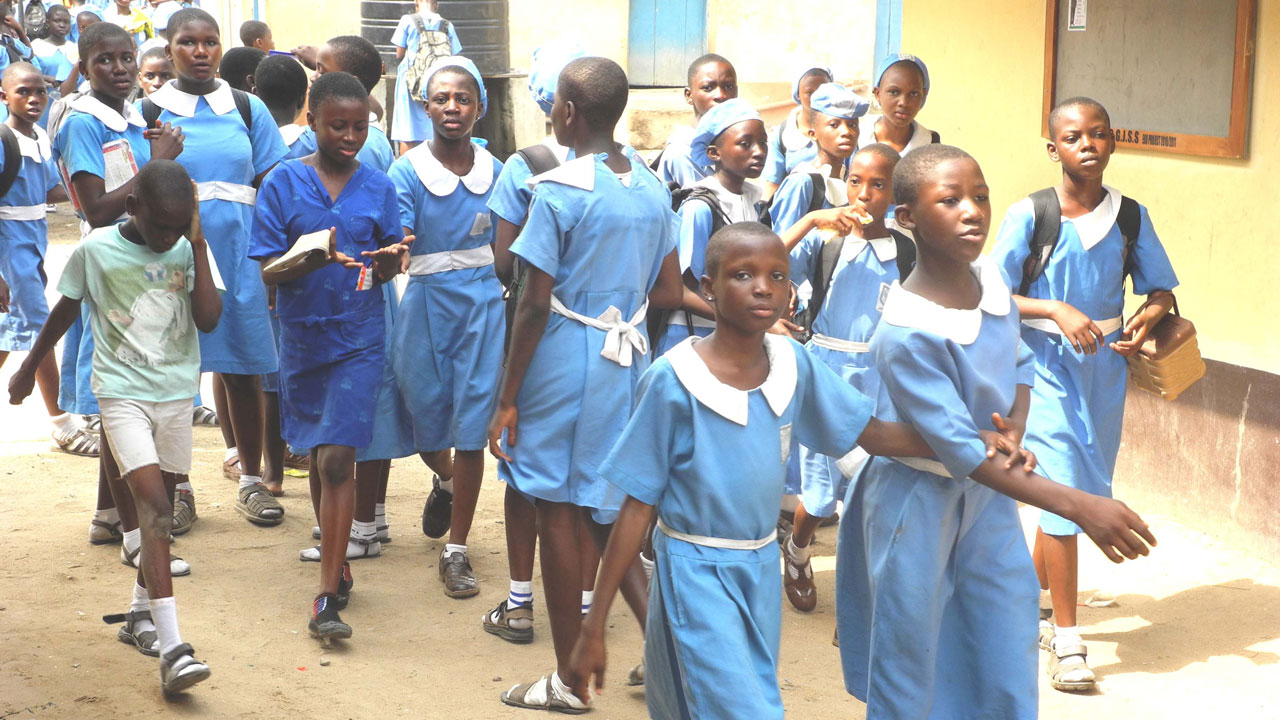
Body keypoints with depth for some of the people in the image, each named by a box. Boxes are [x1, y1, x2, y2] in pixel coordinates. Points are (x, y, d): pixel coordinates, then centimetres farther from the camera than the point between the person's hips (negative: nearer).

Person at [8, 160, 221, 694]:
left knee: (160, 509, 14)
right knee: (155, 508, -17)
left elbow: (208, 319, -14)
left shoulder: (188, 249, -3)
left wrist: (198, 244, -15)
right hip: (122, 393, -4)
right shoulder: (96, 250, -8)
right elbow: (65, 311, 7)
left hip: (176, 391, 4)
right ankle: (171, 647, -22)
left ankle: (140, 612, 35)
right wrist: (29, 367, 18)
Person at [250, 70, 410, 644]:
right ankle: (337, 563, 33)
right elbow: (269, 270, -7)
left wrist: (388, 262, -17)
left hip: (358, 340, -1)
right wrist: (315, 259, -26)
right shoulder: (283, 183, -3)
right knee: (319, 457, 15)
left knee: (338, 458, -9)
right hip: (302, 335, 1)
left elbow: (387, 270, 7)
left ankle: (328, 595, -8)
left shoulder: (377, 187, 2)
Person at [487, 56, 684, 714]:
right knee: (610, 514, 18)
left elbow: (535, 302, -14)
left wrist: (507, 400, -8)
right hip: (627, 362, 6)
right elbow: (670, 294, 8)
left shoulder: (559, 191, -15)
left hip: (564, 364, -6)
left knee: (558, 515, 5)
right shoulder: (653, 190, 4)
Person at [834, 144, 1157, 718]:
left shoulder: (991, 277, -6)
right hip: (920, 500, -7)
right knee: (910, 672, 8)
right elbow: (960, 449, -28)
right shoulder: (907, 332, -28)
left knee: (1008, 673, 14)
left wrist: (1016, 428, -12)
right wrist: (1079, 506, -32)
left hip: (988, 489, 7)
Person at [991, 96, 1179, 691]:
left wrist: (1147, 318, -14)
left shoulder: (1130, 216, 2)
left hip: (1105, 367, 4)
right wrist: (1058, 312, -23)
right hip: (1046, 367, -4)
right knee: (1063, 491, -9)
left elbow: (1161, 288, 8)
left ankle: (1031, 597, 36)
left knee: (1081, 492, 13)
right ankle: (1066, 639, -1)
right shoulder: (1029, 214, -8)